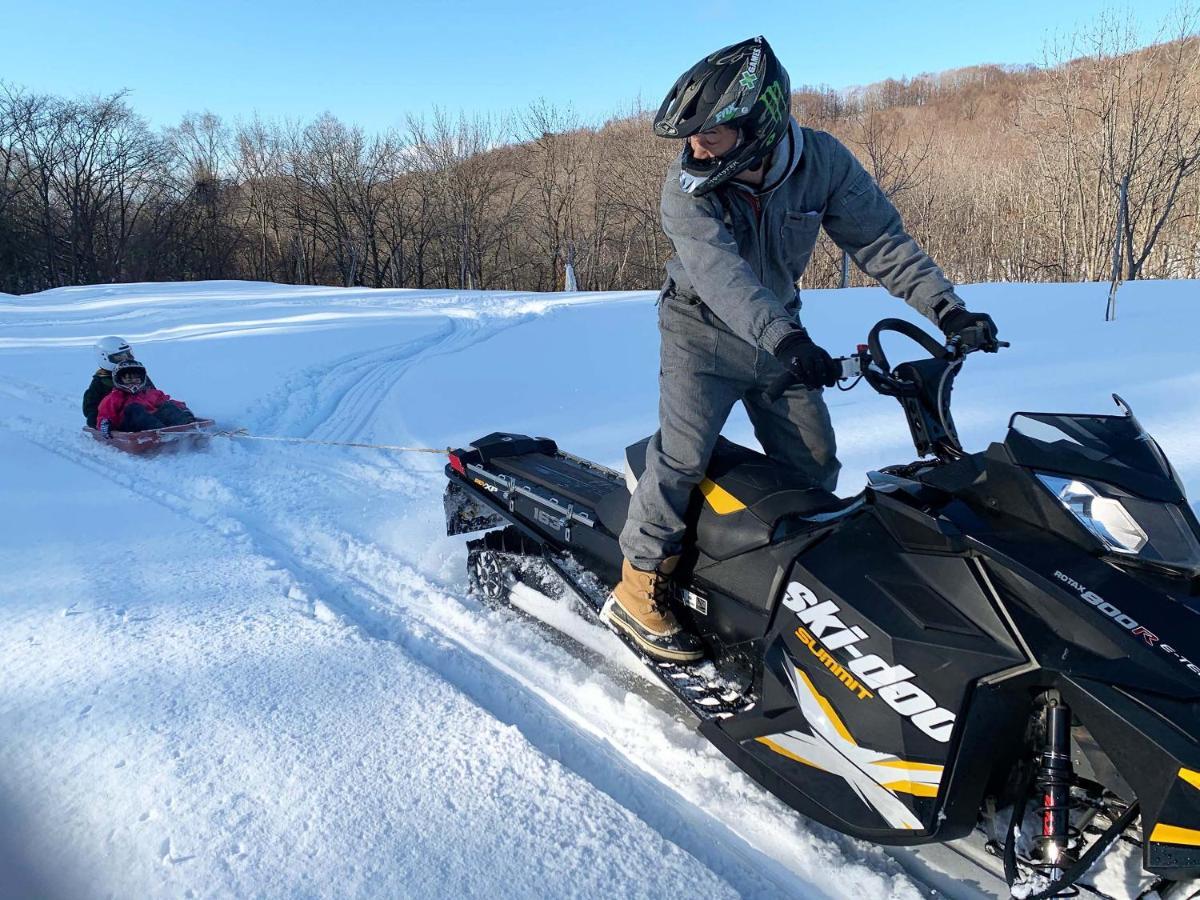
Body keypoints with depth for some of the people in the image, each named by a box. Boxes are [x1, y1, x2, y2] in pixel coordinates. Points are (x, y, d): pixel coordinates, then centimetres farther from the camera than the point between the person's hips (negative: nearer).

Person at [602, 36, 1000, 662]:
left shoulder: (822, 161, -15)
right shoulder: (686, 185, -23)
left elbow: (880, 240, -10)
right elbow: (717, 269, -38)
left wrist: (947, 309, -21)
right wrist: (786, 339, -53)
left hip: (780, 334, 4)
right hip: (702, 333, -3)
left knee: (813, 464, 5)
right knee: (684, 454, -18)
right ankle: (638, 588, -4)